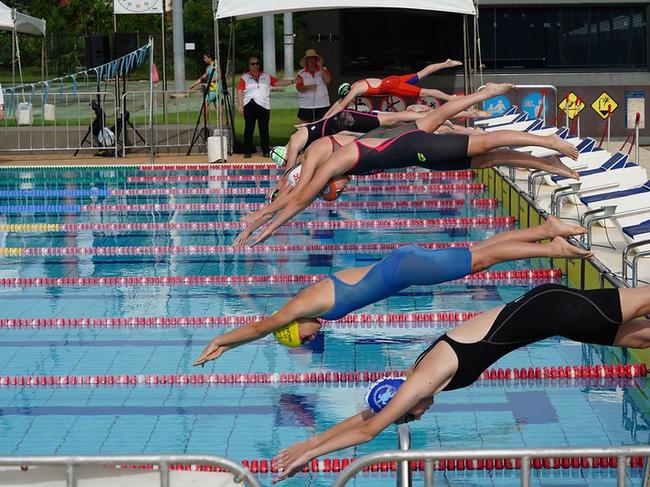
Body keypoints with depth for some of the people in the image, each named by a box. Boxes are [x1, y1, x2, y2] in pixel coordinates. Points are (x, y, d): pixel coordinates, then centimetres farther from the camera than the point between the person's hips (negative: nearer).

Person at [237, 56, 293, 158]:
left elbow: (278, 82, 13)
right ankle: (247, 151, 2)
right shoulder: (244, 78, 7)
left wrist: (292, 81, 4)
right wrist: (240, 106, -8)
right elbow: (239, 92, 1)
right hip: (250, 106, -2)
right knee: (249, 129, -2)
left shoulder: (266, 76, 17)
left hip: (264, 106, 2)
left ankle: (265, 151, 6)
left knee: (264, 129, 1)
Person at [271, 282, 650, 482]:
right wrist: (312, 441, 17)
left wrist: (311, 453, -9)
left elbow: (368, 430, -14)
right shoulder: (417, 380, 8)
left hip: (548, 311, -6)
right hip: (541, 311, 6)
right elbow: (366, 417, 18)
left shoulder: (420, 384, -16)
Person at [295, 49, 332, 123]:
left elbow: (328, 81, -10)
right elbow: (298, 87, -6)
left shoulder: (324, 70, 6)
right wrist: (307, 87, -26)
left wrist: (321, 67, -13)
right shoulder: (301, 73, 2)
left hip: (322, 105, 1)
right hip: (306, 106, -1)